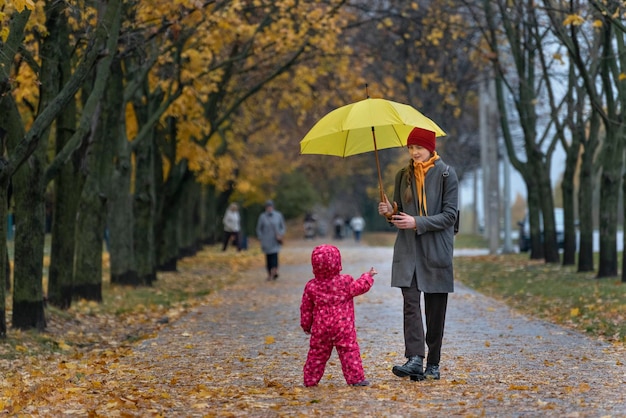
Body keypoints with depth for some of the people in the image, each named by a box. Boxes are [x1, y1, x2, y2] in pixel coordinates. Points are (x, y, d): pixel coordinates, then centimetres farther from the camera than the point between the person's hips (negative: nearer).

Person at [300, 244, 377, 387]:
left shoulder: (311, 286, -1)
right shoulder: (345, 281, -9)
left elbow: (306, 308, 6)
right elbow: (359, 287, 1)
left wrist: (305, 325, 18)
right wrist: (368, 277, 18)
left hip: (320, 328, 3)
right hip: (343, 327, -3)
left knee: (317, 353, 12)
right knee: (349, 351, 1)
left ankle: (310, 379, 17)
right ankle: (356, 378, -3)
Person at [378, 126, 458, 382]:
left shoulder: (446, 175, -2)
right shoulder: (404, 176, 11)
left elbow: (450, 215, -8)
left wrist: (417, 223, -17)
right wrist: (390, 213, -5)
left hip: (436, 251, -3)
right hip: (408, 250, 3)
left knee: (435, 308, 3)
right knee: (410, 302, -13)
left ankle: (433, 364, 12)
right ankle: (414, 359, -21)